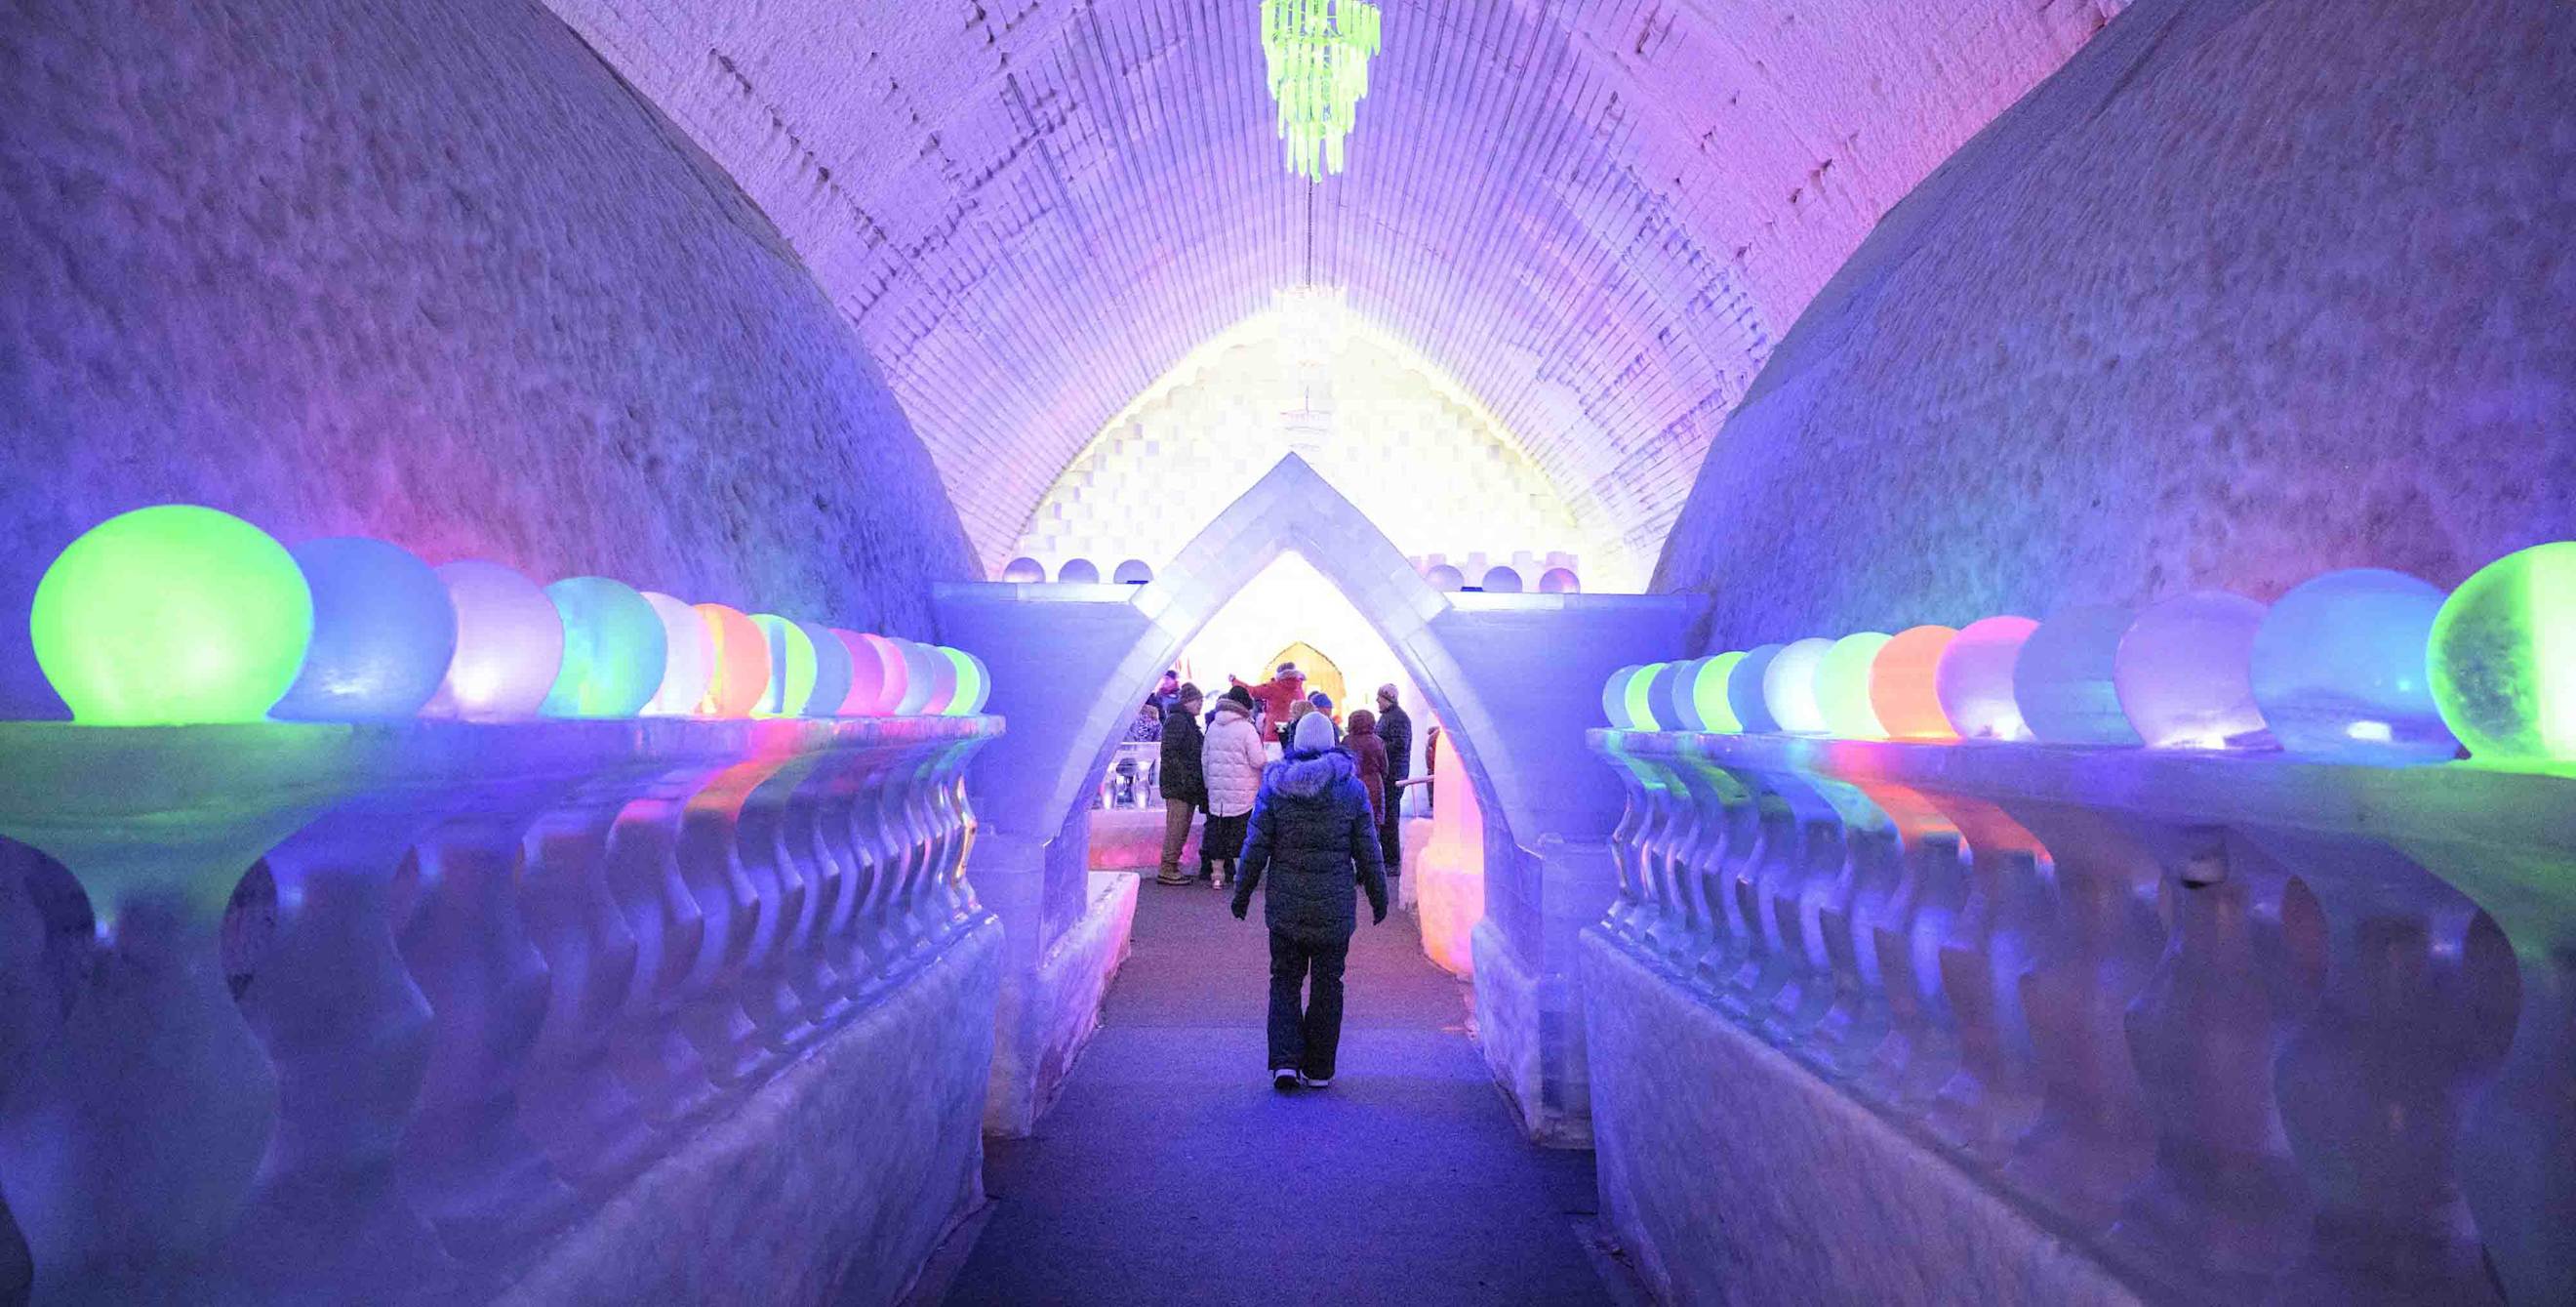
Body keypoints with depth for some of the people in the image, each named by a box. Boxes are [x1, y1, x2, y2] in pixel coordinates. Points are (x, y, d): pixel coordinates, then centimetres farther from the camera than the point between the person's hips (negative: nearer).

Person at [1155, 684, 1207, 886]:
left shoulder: (1188, 721, 19)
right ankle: (1167, 871, -1)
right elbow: (1169, 753, -20)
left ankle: (1172, 867, 19)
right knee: (1176, 829, -6)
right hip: (1178, 786, -10)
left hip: (1188, 787, 10)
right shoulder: (1176, 720, -11)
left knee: (1181, 829, 12)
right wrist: (1183, 779, -23)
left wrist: (1198, 783, 18)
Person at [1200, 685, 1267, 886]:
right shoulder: (1247, 728, -12)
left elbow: (1204, 757, 12)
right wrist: (1267, 755, 8)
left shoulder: (1213, 726, 7)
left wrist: (1209, 781, 20)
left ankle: (1216, 872, 13)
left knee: (1217, 829, 10)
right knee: (1242, 831, 2)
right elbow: (1258, 760, -13)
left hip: (1217, 789, 5)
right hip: (1243, 793, -5)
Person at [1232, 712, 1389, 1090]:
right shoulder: (1352, 787, -3)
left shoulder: (1274, 786, -4)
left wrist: (1242, 893, 8)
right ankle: (1319, 1069, 17)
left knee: (1284, 981, 13)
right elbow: (1368, 850, 0)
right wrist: (1379, 897, 11)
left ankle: (1284, 1062, 2)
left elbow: (1256, 846, -3)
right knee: (1327, 985, 11)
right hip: (1335, 907, 0)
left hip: (1285, 906, 0)